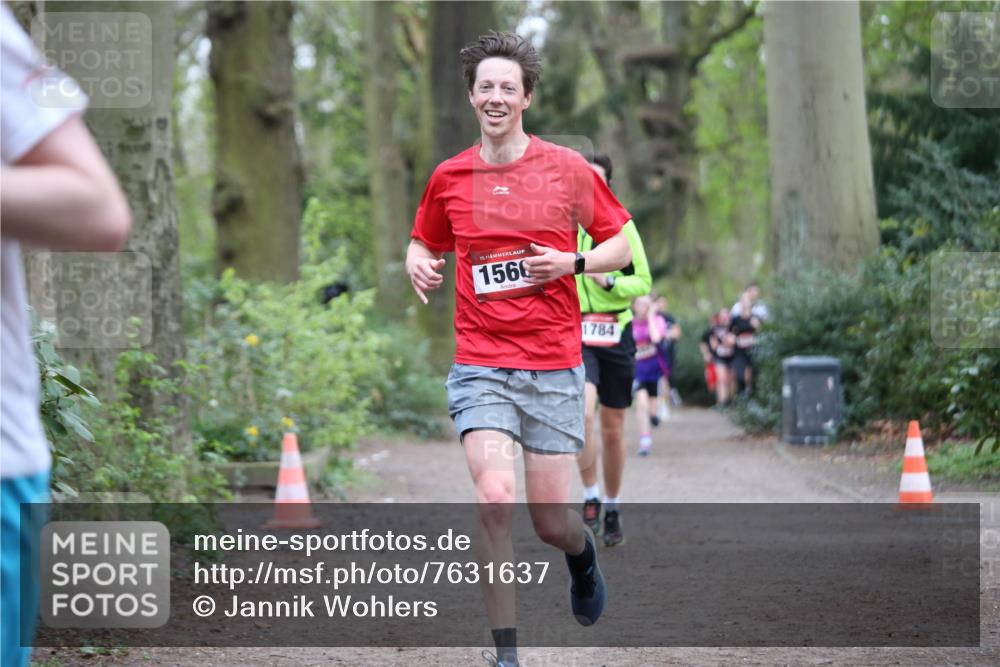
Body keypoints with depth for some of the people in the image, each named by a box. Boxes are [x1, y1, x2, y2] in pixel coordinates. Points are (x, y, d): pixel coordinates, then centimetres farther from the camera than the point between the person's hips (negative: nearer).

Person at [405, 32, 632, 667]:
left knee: (552, 522, 1)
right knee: (495, 500, -19)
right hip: (480, 366, 1)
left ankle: (584, 550, 41)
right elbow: (424, 244, 21)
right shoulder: (449, 177, 5)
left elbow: (621, 245, 8)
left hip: (554, 365, 0)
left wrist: (572, 263, -11)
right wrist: (420, 266, -2)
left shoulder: (567, 167, 1)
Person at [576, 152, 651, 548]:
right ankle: (590, 499, -10)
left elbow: (643, 281, 1)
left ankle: (612, 509, 24)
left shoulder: (622, 226, 1)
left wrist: (609, 282, -17)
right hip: (575, 335, -1)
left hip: (616, 334, 1)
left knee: (613, 428, 7)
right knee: (582, 413, -24)